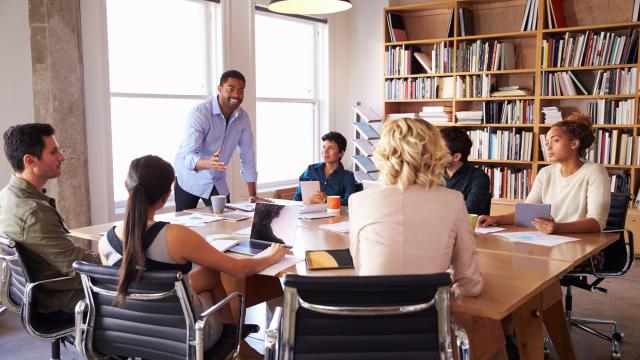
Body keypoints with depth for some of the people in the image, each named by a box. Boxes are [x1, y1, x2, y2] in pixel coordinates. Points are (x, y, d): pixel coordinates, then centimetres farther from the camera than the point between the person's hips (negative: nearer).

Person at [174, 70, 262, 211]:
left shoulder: (243, 117, -6)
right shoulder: (199, 113, -21)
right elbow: (188, 156, -28)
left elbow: (247, 155, -1)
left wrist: (252, 195, -3)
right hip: (190, 178, -4)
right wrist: (208, 163, -50)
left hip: (218, 181, 4)